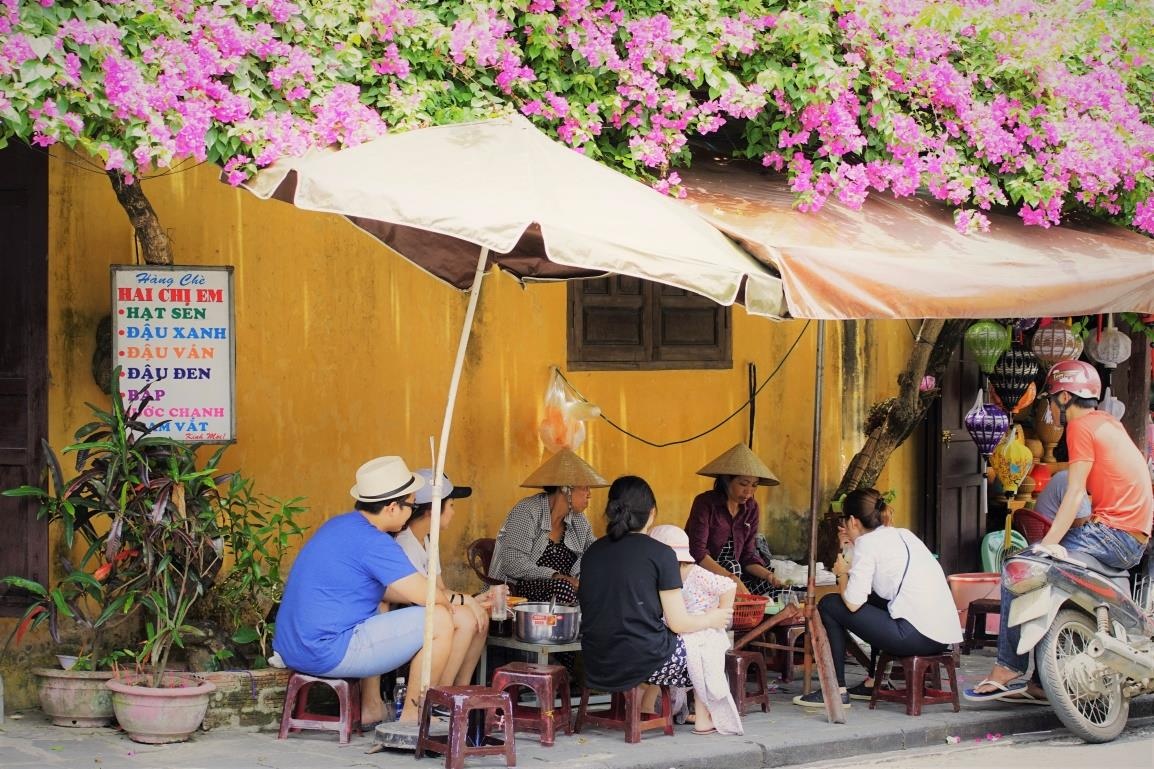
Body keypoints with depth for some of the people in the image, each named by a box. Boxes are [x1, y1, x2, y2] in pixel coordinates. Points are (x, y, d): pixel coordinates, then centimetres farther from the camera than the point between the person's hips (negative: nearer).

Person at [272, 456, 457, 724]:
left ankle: (371, 707, 32)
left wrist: (449, 598, 20)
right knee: (439, 620, -8)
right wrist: (451, 600, 8)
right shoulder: (373, 542, -16)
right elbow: (425, 595, -16)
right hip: (328, 653, -10)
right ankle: (412, 716, 4)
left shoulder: (339, 525, 15)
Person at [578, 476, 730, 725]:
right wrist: (711, 619, 12)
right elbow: (678, 623, -9)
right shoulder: (660, 554, -9)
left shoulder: (593, 552, 5)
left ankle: (644, 711, 30)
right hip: (640, 663, -6)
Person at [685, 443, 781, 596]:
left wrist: (768, 575, -16)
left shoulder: (751, 509, 6)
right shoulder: (705, 503, -12)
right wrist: (731, 578, -35)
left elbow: (748, 556, 6)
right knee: (731, 565, -34)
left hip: (733, 573, 6)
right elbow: (698, 552, -23)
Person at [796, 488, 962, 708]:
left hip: (917, 636, -9)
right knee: (875, 604, 36)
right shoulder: (903, 535, 19)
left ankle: (836, 690, 8)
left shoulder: (867, 543, -4)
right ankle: (873, 683, 37)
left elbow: (853, 602, -10)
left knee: (829, 605, 5)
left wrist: (842, 574, 10)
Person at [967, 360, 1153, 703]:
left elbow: (1075, 494, -13)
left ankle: (1007, 670, -10)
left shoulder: (1081, 426, -7)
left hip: (1113, 533, -10)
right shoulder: (1109, 423, 20)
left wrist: (1049, 543, -15)